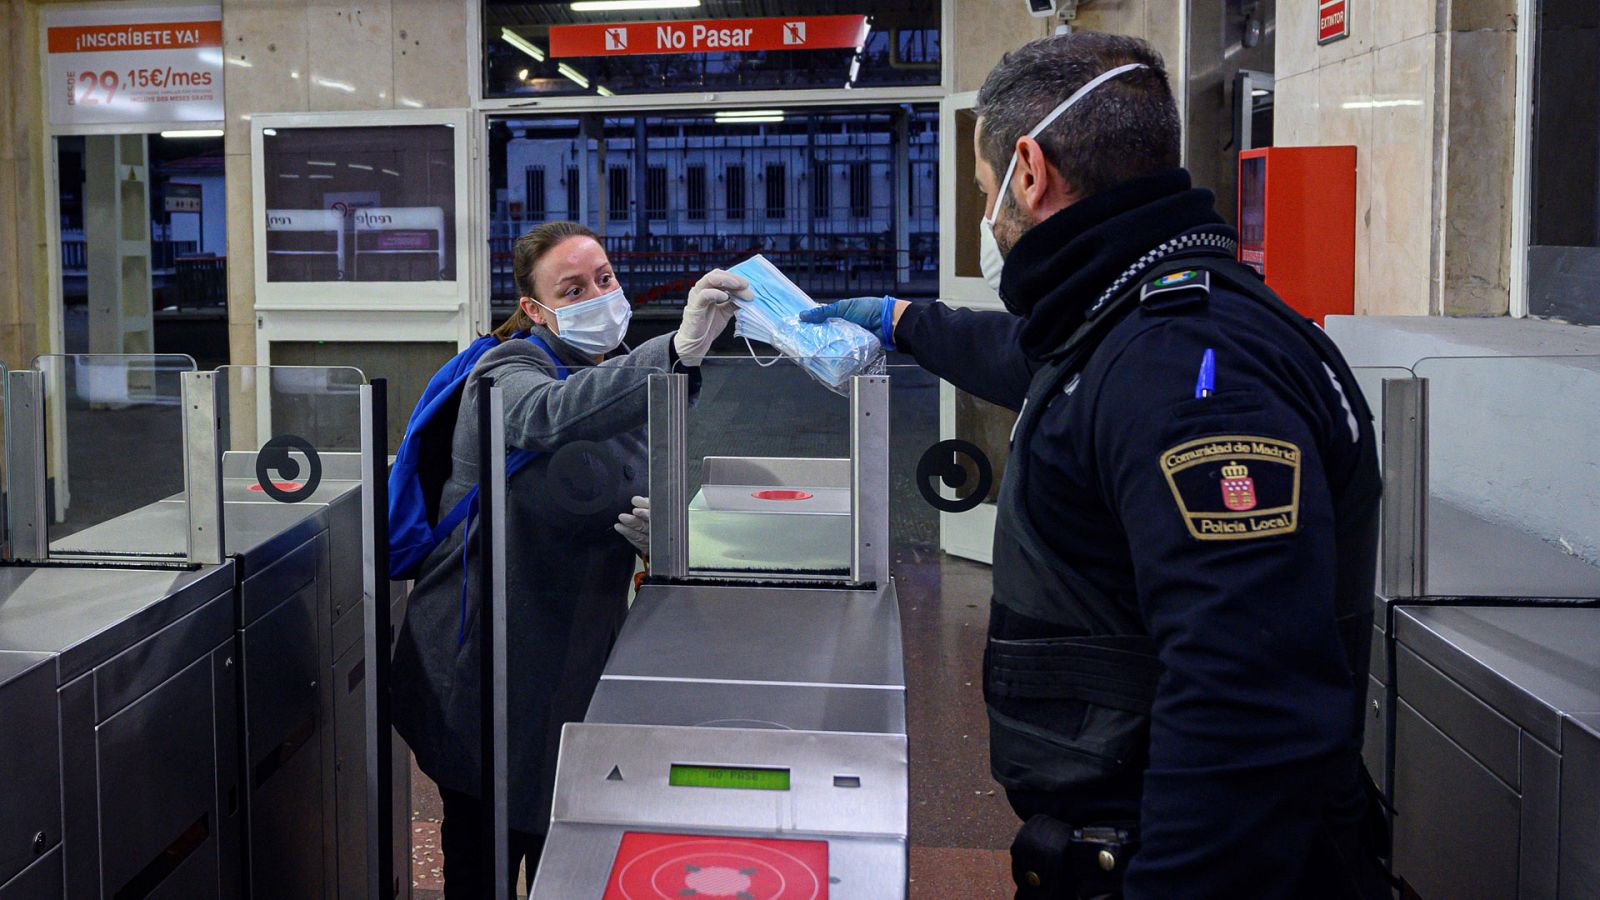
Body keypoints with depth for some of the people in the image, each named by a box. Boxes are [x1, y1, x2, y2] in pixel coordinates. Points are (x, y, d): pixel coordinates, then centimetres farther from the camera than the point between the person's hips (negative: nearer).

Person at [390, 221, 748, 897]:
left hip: (578, 653, 6)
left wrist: (654, 536, -9)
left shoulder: (623, 384, 9)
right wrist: (678, 351, -52)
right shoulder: (509, 369, -12)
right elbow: (548, 417, -38)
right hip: (484, 657, -6)